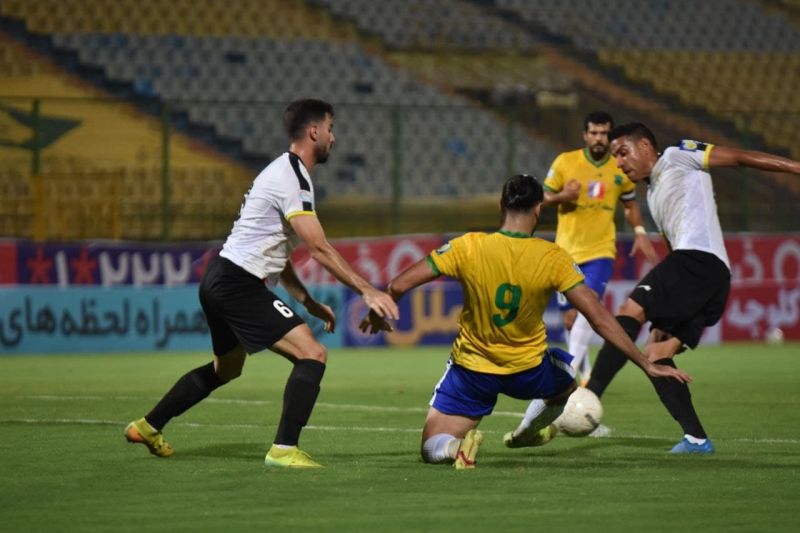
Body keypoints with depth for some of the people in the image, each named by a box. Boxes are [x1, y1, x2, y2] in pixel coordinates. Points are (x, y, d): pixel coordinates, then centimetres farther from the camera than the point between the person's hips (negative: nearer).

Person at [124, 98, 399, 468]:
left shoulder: (286, 172, 17)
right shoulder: (291, 178, -16)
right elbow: (319, 249, -22)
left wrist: (309, 303, 18)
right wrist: (367, 292, -22)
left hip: (220, 281, 11)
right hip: (238, 283, -11)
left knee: (226, 367, 30)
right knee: (312, 355, -16)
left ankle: (148, 427, 41)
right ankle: (284, 450, -19)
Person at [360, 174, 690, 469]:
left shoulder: (468, 248, -15)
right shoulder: (552, 258, -16)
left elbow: (399, 286, -13)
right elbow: (599, 318, -15)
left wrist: (377, 316, 9)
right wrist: (647, 365, -8)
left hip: (471, 370, -1)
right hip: (529, 373, 1)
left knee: (431, 449, 10)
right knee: (566, 370, 35)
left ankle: (455, 445, -21)